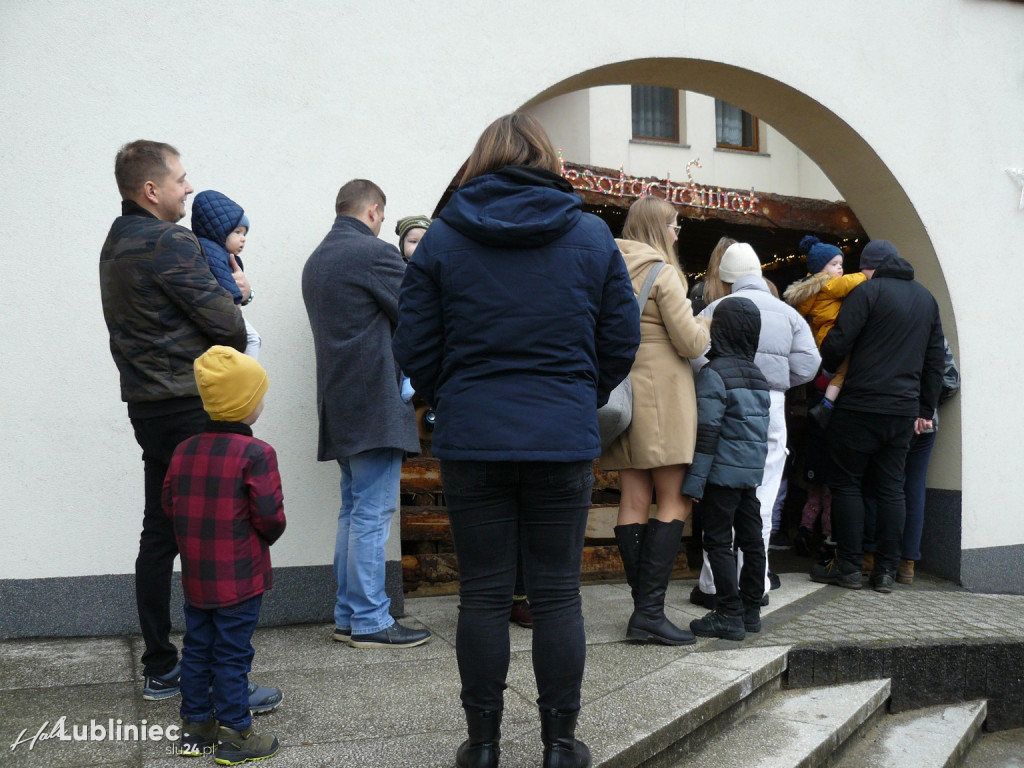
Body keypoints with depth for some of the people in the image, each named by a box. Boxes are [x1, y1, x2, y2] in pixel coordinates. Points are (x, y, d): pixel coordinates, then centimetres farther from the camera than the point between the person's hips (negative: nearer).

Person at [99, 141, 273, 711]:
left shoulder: (116, 243, 16)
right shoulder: (170, 243, -14)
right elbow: (227, 326, -15)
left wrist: (226, 290, 6)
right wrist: (234, 296, 7)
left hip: (148, 405, 10)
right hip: (192, 408, -10)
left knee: (161, 534, 13)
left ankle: (160, 669, 22)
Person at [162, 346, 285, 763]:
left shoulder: (184, 450, 3)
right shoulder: (256, 453, -16)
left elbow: (169, 506, 7)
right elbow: (270, 516, -19)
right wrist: (266, 537, 3)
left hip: (195, 576, 6)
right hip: (239, 578, -6)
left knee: (197, 648, 16)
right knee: (232, 654, 2)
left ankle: (194, 726, 28)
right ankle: (234, 735, 12)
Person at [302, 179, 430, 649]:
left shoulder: (316, 260, 17)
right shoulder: (376, 253, -11)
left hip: (340, 406, 9)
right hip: (376, 402, -9)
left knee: (354, 512, 14)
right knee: (373, 515, -4)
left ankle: (347, 616, 19)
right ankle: (370, 622, 2)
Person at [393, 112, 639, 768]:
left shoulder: (444, 237, 1)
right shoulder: (591, 234, 3)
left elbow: (415, 347, 3)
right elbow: (622, 340, 6)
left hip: (472, 441, 0)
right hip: (565, 442, 0)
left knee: (484, 594, 9)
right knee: (558, 593, 9)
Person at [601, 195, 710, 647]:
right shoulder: (663, 273, -8)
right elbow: (691, 343, -11)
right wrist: (704, 326, 9)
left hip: (622, 390, 7)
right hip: (662, 394, -7)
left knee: (634, 501, 5)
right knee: (673, 502, -2)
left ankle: (644, 611, 11)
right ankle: (650, 609, -7)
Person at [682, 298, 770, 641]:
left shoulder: (714, 372, -13)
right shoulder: (759, 377, 12)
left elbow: (707, 430, -18)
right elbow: (762, 429, 17)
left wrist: (694, 480, -16)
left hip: (724, 471, -8)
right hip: (752, 471, 8)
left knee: (719, 542, -2)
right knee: (752, 540, 12)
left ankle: (729, 614, 0)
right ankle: (751, 610, 21)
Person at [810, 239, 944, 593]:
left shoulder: (868, 291, -6)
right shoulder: (927, 298, 17)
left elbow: (838, 342, -14)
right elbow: (935, 360, 19)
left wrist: (821, 369, 7)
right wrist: (925, 410, 22)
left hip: (861, 405, -6)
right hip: (904, 410, 6)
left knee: (846, 482, 3)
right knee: (891, 487, 9)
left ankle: (847, 566, 4)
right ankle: (885, 571, 11)